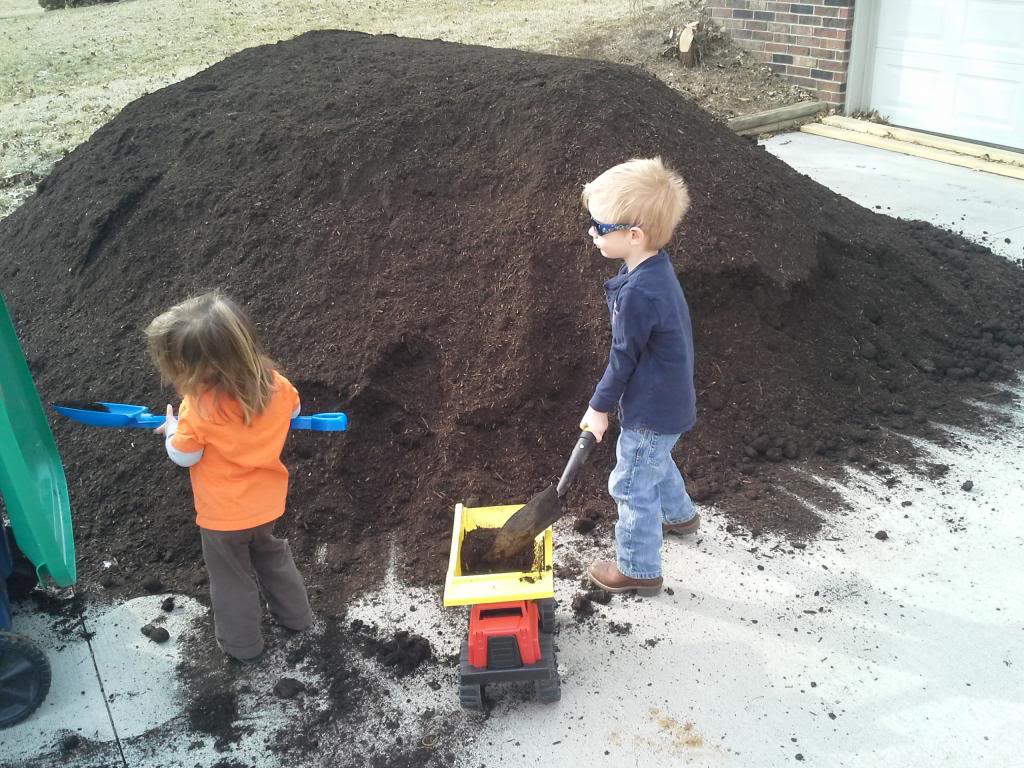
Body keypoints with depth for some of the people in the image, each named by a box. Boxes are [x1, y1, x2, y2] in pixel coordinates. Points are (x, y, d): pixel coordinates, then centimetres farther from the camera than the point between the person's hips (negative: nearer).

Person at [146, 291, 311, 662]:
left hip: (223, 516, -4)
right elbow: (293, 409, 3)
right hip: (267, 503, 5)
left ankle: (242, 643, 39)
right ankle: (295, 615, 47)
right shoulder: (274, 384, -19)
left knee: (231, 577, 20)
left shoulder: (199, 410, -32)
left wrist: (171, 431, 2)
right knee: (270, 554, 32)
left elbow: (183, 457, -17)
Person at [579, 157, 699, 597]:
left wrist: (600, 406, -5)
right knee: (655, 461, 33)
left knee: (632, 486, 7)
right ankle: (679, 515, 57)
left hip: (651, 412, -10)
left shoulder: (638, 294, -34)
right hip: (671, 402, 10)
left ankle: (638, 569, 25)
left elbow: (623, 359, -21)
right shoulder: (656, 267, -3)